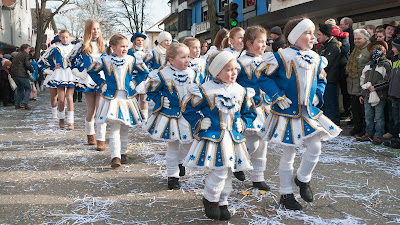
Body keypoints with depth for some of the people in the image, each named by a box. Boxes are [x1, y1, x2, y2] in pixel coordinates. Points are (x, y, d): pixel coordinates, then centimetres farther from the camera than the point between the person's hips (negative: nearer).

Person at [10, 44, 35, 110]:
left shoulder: (17, 55, 20)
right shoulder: (26, 55, -5)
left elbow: (13, 63, 21)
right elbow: (27, 64, -15)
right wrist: (32, 71, -2)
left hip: (14, 74, 8)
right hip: (22, 75, -8)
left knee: (20, 89, 19)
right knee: (28, 88, 3)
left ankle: (17, 104, 16)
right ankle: (24, 103, -12)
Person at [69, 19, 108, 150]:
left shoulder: (105, 45, 7)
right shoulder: (81, 47, 3)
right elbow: (69, 60, 13)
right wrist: (78, 72, 6)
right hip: (88, 82, 0)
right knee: (90, 111, 6)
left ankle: (101, 139, -6)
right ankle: (90, 134, 30)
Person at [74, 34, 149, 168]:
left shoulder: (132, 60, 2)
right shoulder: (105, 61, -2)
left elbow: (144, 72, 15)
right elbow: (91, 71, 12)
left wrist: (135, 82, 4)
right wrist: (102, 83, 4)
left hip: (127, 98, 2)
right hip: (112, 98, -2)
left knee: (124, 128, 11)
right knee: (114, 128, -13)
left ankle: (122, 153, 26)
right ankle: (115, 157, -14)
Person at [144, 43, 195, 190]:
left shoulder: (191, 73, 0)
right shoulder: (162, 74, -15)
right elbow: (151, 91, -4)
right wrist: (161, 101, -14)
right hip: (170, 115, -4)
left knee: (188, 142, 12)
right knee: (173, 145, 3)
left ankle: (179, 161, 43)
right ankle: (172, 175, 17)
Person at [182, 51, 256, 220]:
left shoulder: (241, 91, 5)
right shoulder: (206, 90, -11)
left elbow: (249, 112, 19)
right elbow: (188, 108, -3)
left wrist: (242, 124, 3)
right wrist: (200, 122, -7)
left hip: (233, 139, 5)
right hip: (212, 138, -5)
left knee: (227, 172, 10)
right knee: (220, 170, -11)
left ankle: (222, 203, 27)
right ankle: (210, 199, 14)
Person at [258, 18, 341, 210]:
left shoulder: (316, 59, 6)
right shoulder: (282, 56, -13)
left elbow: (321, 80, 20)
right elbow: (265, 78, -8)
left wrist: (317, 94, 2)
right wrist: (278, 96, -15)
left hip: (309, 112, 5)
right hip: (287, 112, -5)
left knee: (315, 147, -1)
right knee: (289, 153, 3)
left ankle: (303, 179, 29)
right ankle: (286, 194, 19)